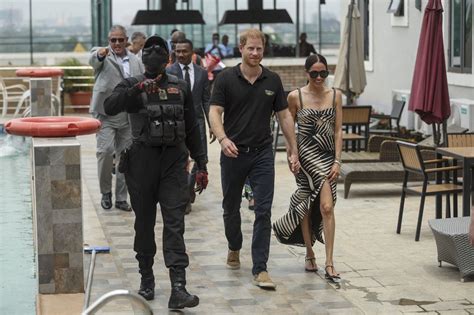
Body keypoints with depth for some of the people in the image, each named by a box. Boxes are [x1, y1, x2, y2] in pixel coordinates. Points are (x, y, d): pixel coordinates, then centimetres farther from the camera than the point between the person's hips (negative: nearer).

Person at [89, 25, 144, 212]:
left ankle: (121, 198, 16)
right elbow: (93, 60, -26)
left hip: (129, 117, 4)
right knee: (105, 151, -14)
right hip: (106, 114, -4)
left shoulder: (135, 61, 12)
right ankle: (105, 192, 5)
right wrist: (100, 54, -49)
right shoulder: (102, 55, -2)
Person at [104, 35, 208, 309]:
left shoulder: (180, 87, 12)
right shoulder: (132, 85, 5)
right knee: (145, 222, 9)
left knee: (175, 222, -8)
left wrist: (201, 164, 12)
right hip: (142, 160, 0)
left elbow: (192, 129, 15)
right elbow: (110, 107, -15)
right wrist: (138, 89, -28)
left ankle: (178, 288, -15)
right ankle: (147, 279, 24)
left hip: (174, 161, 1)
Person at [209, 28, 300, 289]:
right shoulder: (226, 79, -3)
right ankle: (234, 248, 42)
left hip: (262, 153, 1)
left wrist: (293, 151, 5)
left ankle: (260, 268, -5)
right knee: (231, 207, 15)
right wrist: (222, 138, -28)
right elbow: (214, 112, -10)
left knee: (263, 211, -7)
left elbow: (284, 116, 8)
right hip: (233, 153, -1)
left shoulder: (272, 80, 4)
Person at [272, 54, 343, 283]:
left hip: (328, 155, 1)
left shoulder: (335, 96, 4)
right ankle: (310, 254, 15)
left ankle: (329, 263, -6)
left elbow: (338, 131, 3)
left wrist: (337, 161, -4)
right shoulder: (296, 97, -2)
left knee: (326, 208, -7)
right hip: (306, 154, -1)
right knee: (306, 207, -2)